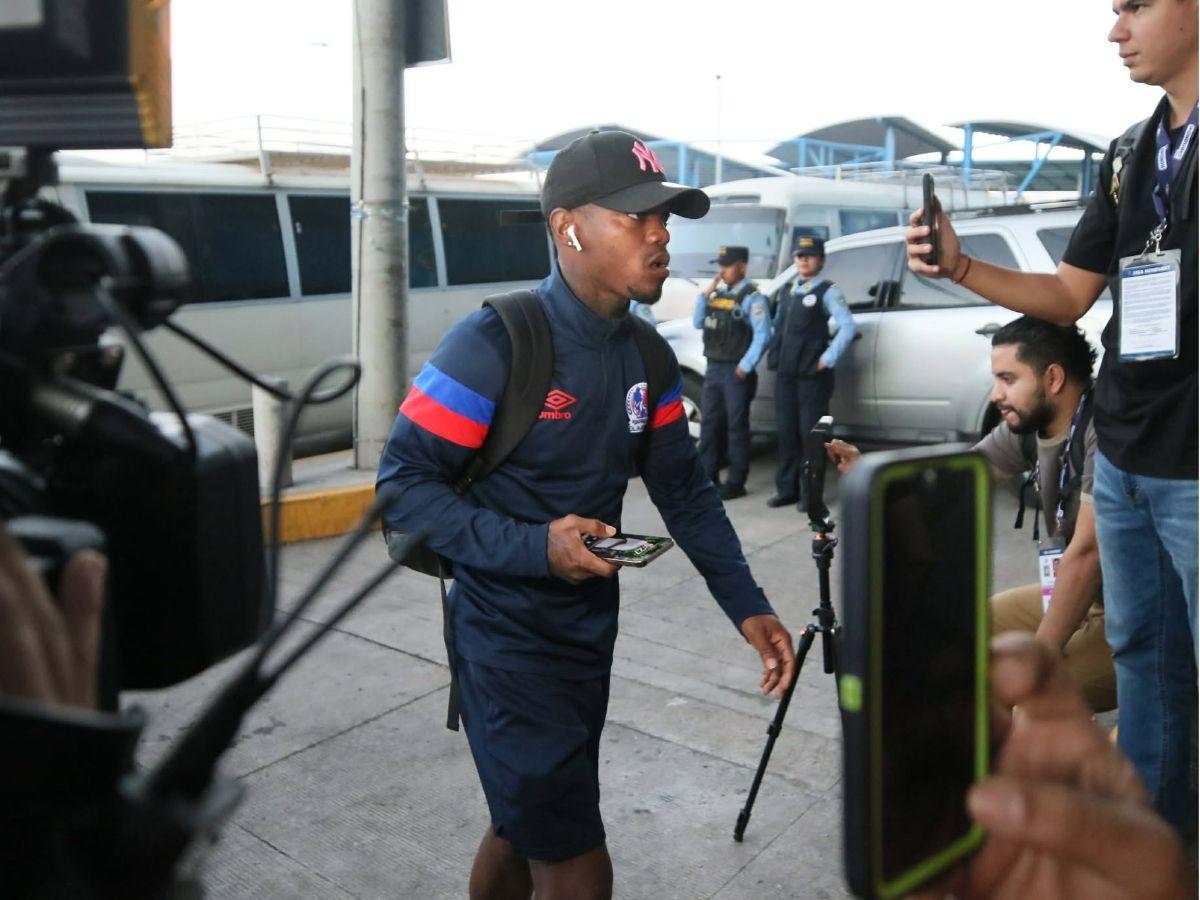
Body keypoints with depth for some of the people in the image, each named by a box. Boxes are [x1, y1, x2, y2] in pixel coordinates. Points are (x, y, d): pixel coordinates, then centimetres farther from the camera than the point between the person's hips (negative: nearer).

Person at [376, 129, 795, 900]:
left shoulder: (648, 357, 1)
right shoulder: (494, 345, -20)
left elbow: (685, 489, 6)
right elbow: (402, 484, -20)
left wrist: (747, 605, -1)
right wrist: (533, 547, -29)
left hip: (591, 633, 7)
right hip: (507, 641, -6)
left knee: (523, 828, 24)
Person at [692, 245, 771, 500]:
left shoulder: (752, 297, -8)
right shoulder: (717, 294, 13)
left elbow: (762, 335, -13)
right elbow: (698, 323, 13)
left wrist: (745, 367, -15)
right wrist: (705, 293, 3)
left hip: (736, 371, -7)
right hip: (713, 369, 7)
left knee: (737, 426, -1)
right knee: (709, 424, 9)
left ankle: (735, 482, 5)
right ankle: (707, 477, 17)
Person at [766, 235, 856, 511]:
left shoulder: (827, 291, -3)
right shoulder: (788, 292, 18)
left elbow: (847, 327, -12)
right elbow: (776, 327, 26)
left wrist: (827, 360, -14)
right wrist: (774, 355, 12)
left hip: (812, 376, -6)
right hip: (785, 375, 6)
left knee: (810, 434, -2)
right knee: (786, 433, 9)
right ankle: (787, 490, 18)